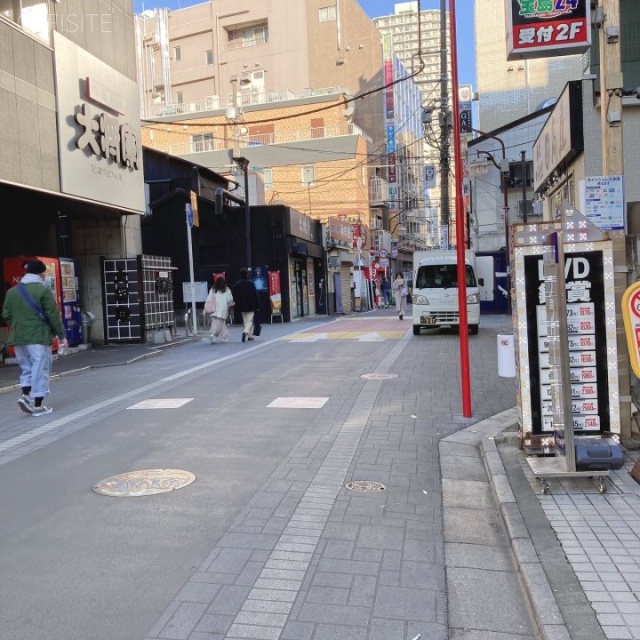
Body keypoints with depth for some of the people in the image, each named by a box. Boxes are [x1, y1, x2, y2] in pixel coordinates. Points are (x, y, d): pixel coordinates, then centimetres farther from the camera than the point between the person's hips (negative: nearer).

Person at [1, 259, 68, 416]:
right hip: (39, 337, -6)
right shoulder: (43, 290, -9)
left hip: (18, 338, 6)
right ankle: (38, 405, 2)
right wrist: (61, 336, -4)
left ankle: (25, 395, 2)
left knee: (26, 368, 18)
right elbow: (53, 315, -10)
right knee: (40, 370, 0)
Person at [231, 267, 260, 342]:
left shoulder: (237, 284, 0)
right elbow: (255, 295, -10)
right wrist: (257, 305, -5)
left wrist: (237, 304, 14)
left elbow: (233, 295, 3)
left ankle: (250, 335, 16)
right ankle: (246, 332, -24)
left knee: (245, 321, 14)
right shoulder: (250, 283, -10)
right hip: (250, 306, -4)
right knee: (250, 320, 0)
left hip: (242, 306, 4)